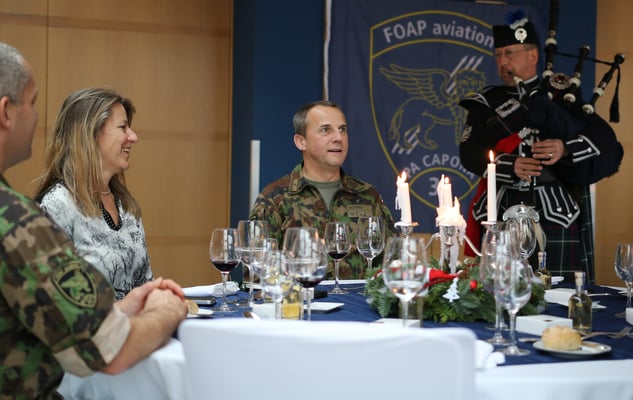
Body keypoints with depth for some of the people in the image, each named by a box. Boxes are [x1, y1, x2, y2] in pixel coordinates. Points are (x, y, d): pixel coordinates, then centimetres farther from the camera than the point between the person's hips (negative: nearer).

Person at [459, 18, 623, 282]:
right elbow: (470, 151, -1)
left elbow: (604, 139, 0)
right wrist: (509, 165, -19)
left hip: (556, 212, -1)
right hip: (503, 212, 1)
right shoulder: (487, 103, 12)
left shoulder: (562, 96, 9)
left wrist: (565, 149, -19)